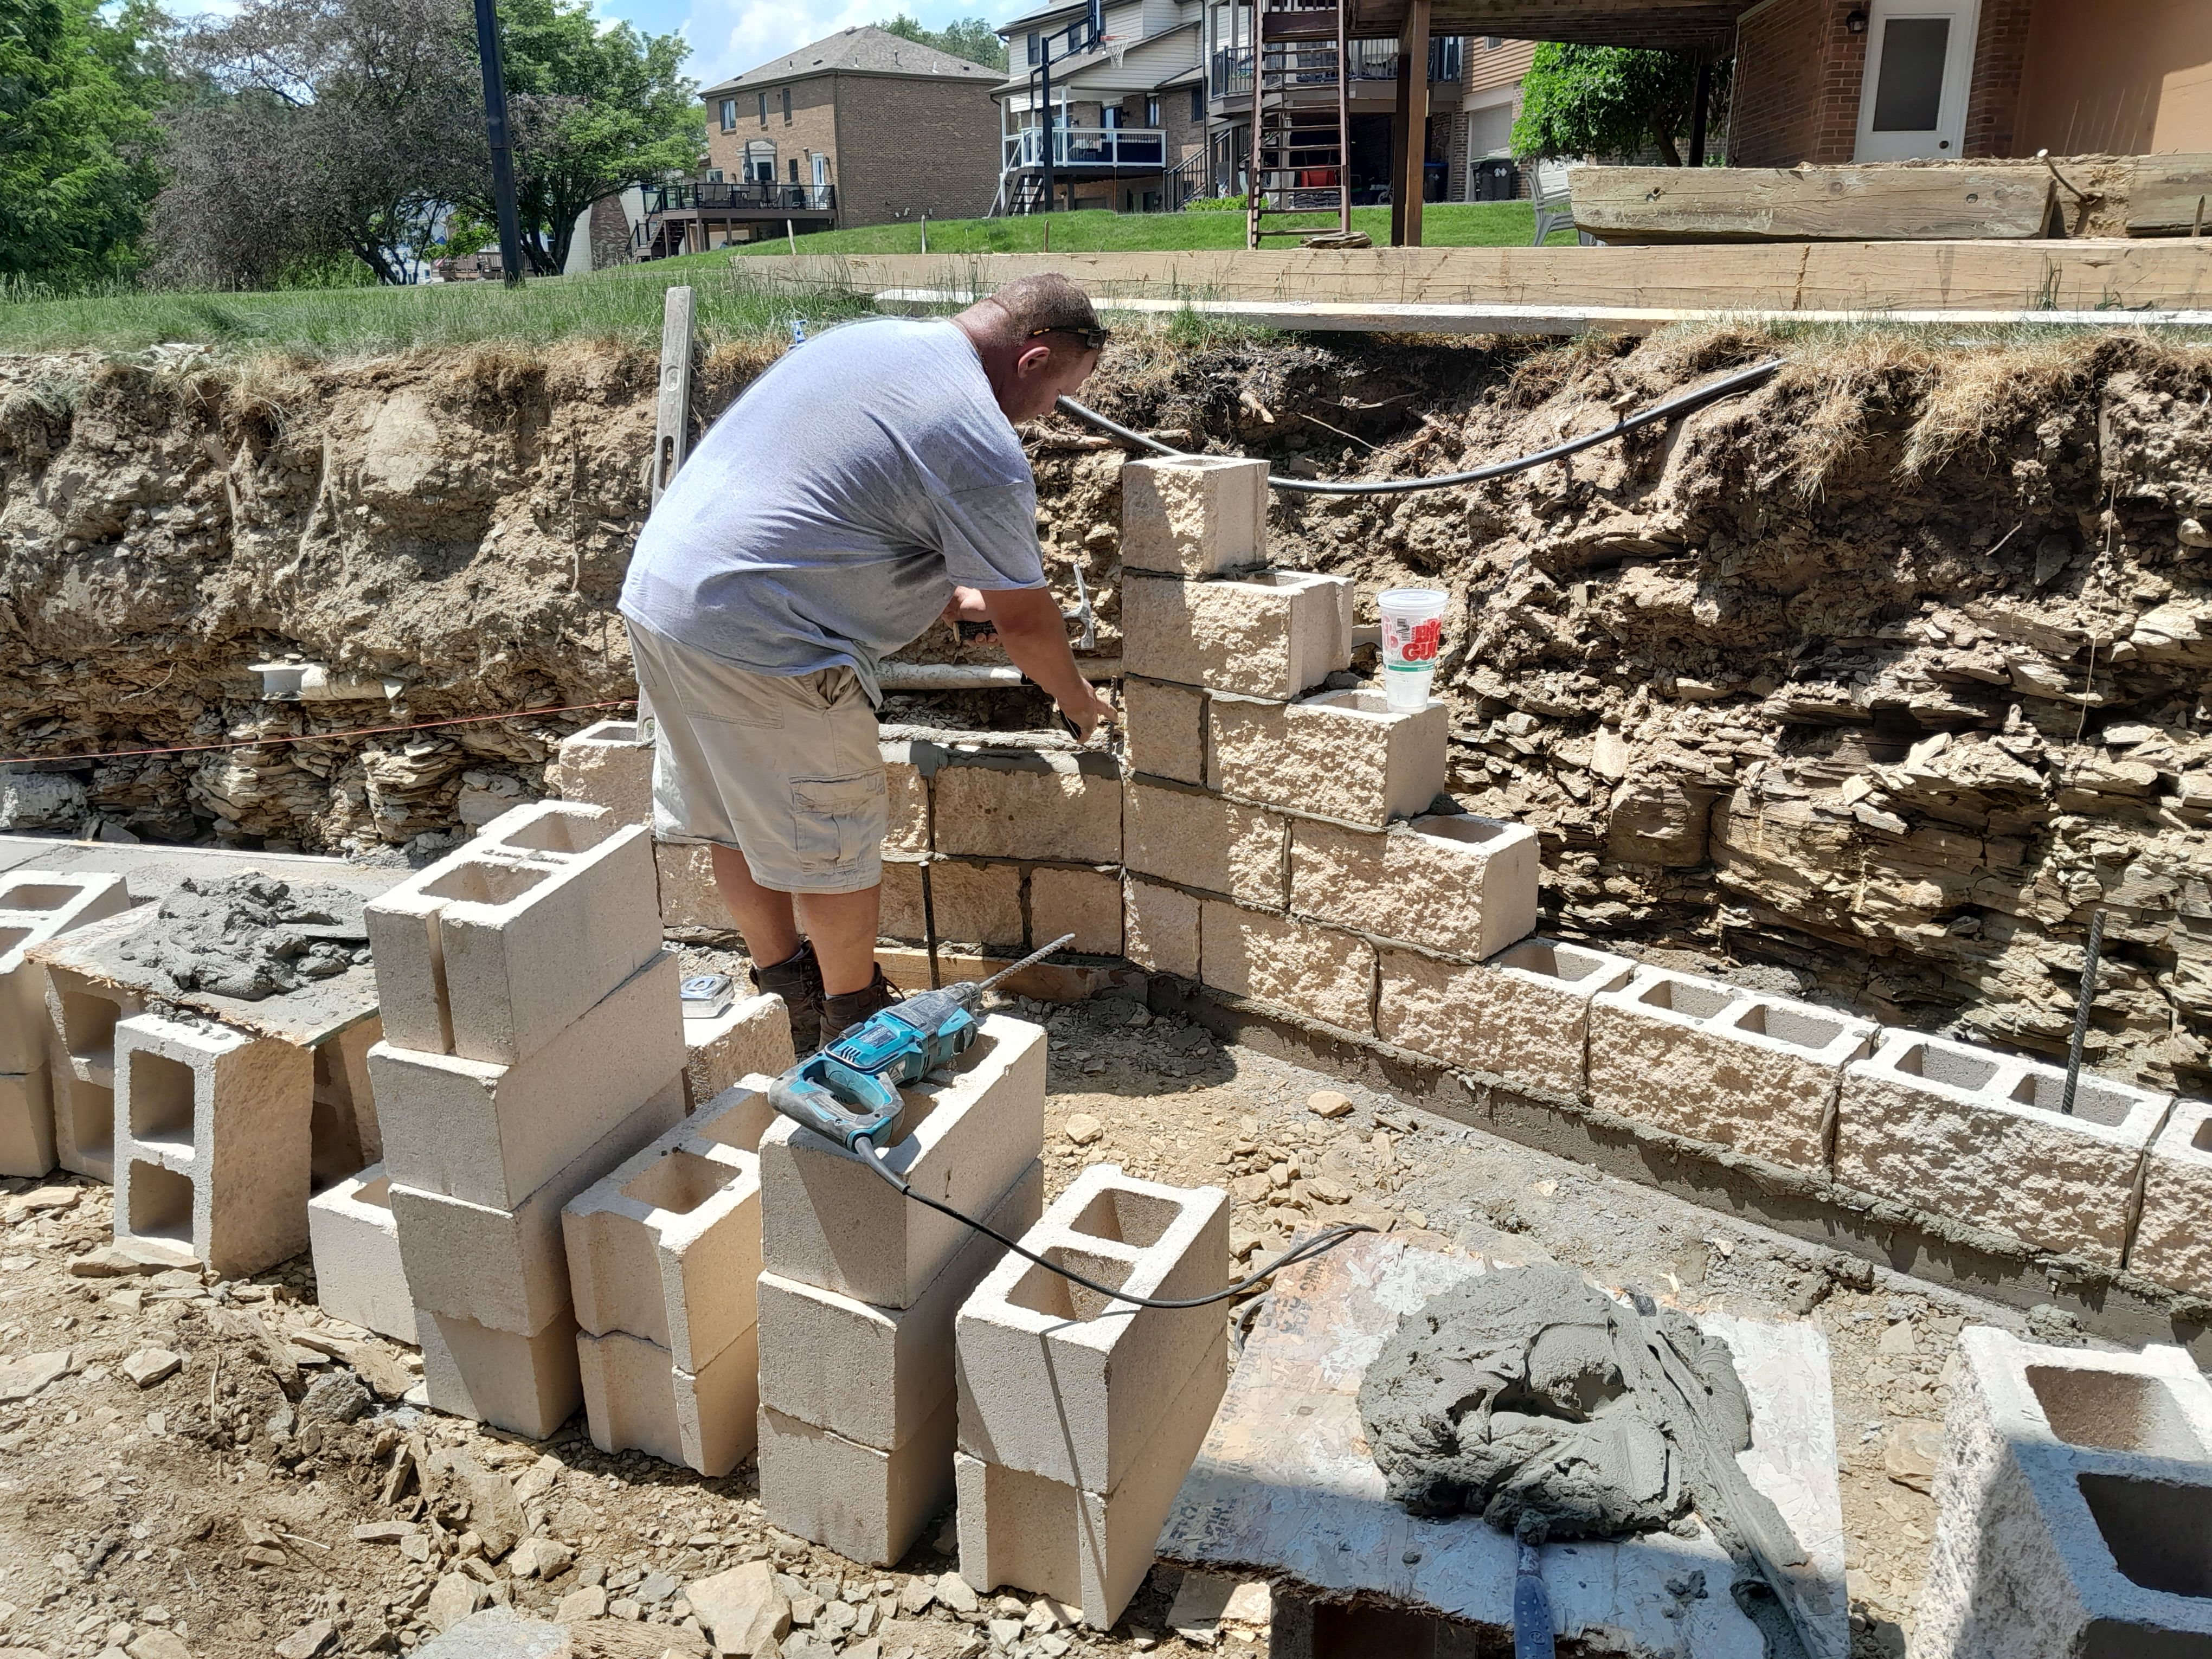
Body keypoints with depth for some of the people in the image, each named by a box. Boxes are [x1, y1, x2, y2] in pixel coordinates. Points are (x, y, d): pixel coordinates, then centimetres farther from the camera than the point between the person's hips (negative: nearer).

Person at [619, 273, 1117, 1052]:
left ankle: (785, 988, 38)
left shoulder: (865, 337, 14)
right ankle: (855, 1018, 25)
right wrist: (1075, 694, 14)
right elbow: (1025, 621, -5)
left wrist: (943, 594, 28)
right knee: (835, 842, 7)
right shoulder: (981, 449, -14)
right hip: (760, 643, -10)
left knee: (739, 820, 21)